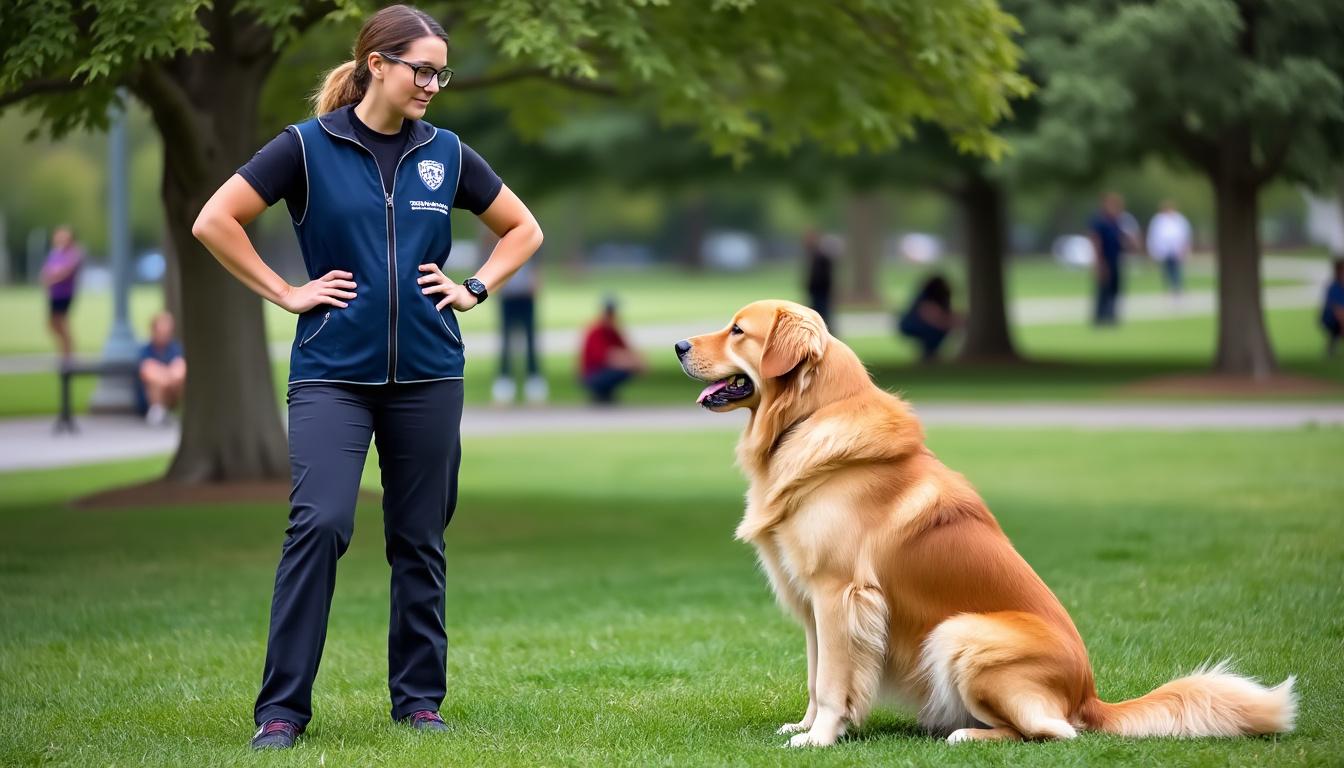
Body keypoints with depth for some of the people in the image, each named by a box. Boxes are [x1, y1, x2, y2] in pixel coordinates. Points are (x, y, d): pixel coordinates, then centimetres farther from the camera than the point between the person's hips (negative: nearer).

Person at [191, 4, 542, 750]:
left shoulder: (446, 153, 6)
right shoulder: (307, 147, -3)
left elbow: (524, 229, 18)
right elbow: (214, 221, -4)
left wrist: (475, 288, 5)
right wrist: (286, 291, -6)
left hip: (427, 375, 3)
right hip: (333, 373, -3)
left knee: (419, 540, 8)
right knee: (319, 525, -15)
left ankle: (418, 696, 20)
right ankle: (281, 706, -8)